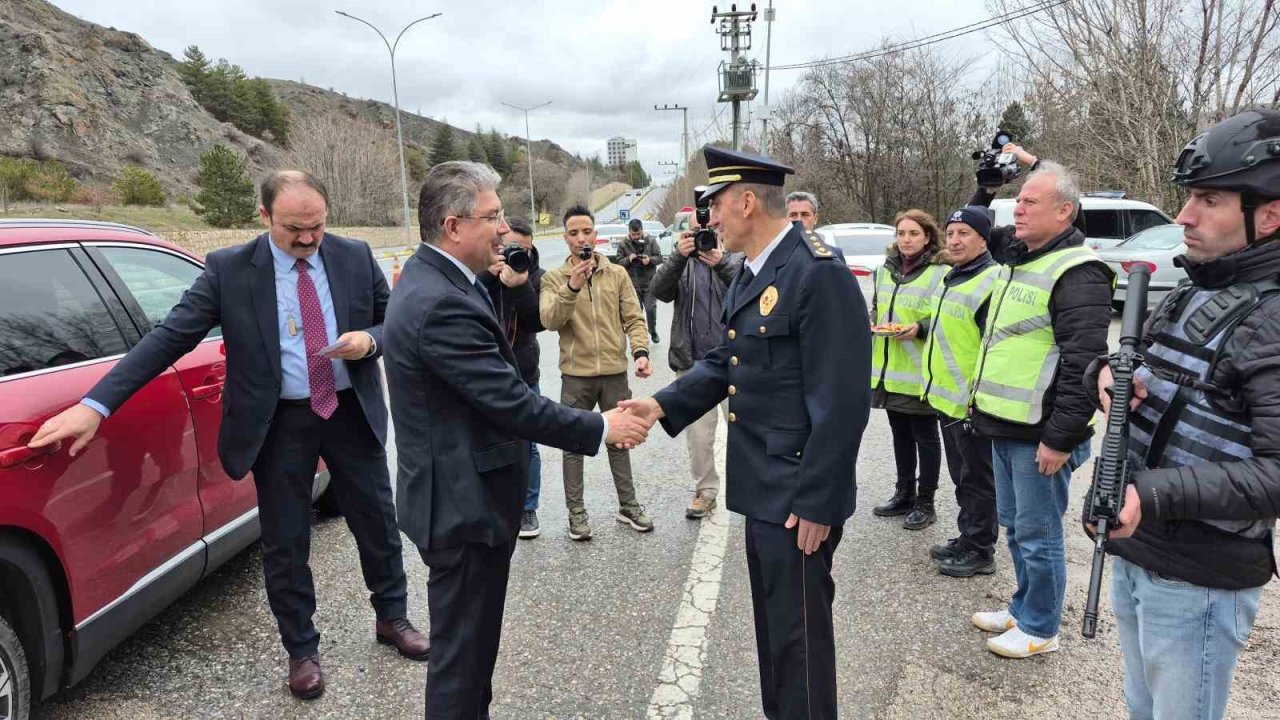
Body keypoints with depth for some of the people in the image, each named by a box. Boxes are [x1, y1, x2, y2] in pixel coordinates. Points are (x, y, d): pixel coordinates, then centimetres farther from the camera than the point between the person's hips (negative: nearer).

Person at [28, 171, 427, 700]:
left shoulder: (355, 257, -3)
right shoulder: (229, 269, -9)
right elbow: (170, 336, -12)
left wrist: (370, 340, -18)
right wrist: (95, 404, -19)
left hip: (352, 412, 2)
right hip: (279, 423, -1)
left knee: (377, 523, 14)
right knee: (284, 543, 9)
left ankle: (392, 618, 38)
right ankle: (301, 650, 30)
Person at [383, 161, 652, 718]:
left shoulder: (430, 278, 6)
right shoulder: (442, 304, -26)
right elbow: (514, 404, -24)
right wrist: (602, 429, -15)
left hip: (460, 492, 10)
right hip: (464, 504, -10)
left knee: (472, 639, 25)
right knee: (461, 651, 8)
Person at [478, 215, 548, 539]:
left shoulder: (536, 277, -2)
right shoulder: (479, 272, -4)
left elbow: (538, 322, -13)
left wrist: (520, 286, -27)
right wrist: (488, 275, -27)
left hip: (524, 378, 0)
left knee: (526, 445, 8)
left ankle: (527, 508, 24)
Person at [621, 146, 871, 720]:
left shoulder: (818, 272, -20)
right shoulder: (752, 274, 10)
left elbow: (841, 401, -22)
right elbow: (727, 362, 11)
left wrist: (816, 501, -20)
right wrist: (664, 405, -4)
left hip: (799, 496, -9)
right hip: (763, 487, 9)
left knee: (799, 632, 7)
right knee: (772, 622, 23)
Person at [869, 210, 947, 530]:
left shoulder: (940, 273, -11)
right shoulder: (885, 270, 9)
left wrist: (920, 329, -24)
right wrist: (873, 323, 1)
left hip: (920, 372, -6)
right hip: (889, 370, 6)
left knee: (925, 438, 7)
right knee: (901, 435, 17)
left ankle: (925, 503, 18)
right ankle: (904, 495, 30)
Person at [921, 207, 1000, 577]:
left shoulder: (991, 282, -17)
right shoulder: (950, 280, 13)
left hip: (973, 403, -9)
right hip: (946, 397, 9)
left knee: (977, 480, 4)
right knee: (961, 476, 19)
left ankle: (980, 551, 16)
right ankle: (966, 539, 32)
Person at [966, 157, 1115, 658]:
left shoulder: (1076, 273, -17)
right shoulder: (1018, 255, 11)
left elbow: (1083, 365, -22)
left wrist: (1060, 438, -22)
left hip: (1039, 435, -9)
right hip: (1005, 426, 9)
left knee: (1037, 534, 5)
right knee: (1014, 527, 20)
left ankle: (1040, 629, 23)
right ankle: (1022, 609, 37)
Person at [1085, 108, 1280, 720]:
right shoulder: (1187, 295, 9)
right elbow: (1121, 361, 17)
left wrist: (1153, 494, -30)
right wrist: (1109, 372, -7)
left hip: (1198, 581, -8)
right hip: (1132, 554, 8)